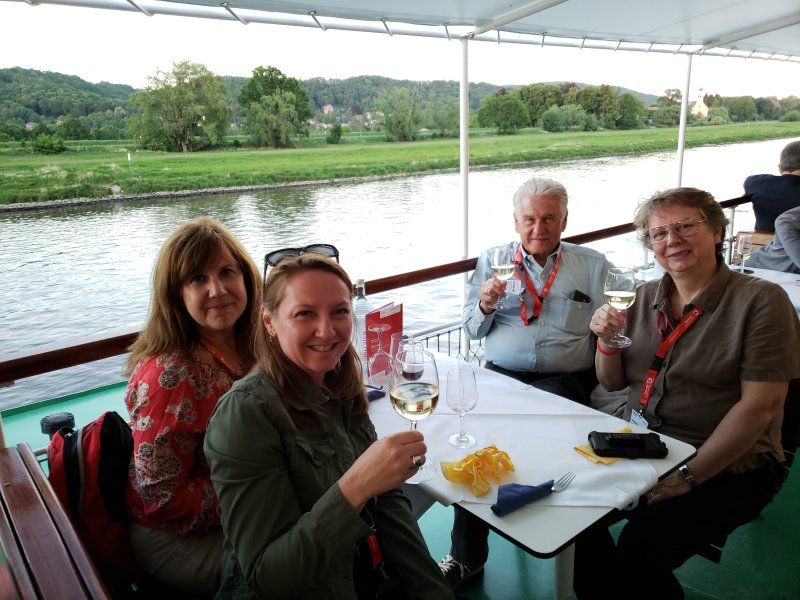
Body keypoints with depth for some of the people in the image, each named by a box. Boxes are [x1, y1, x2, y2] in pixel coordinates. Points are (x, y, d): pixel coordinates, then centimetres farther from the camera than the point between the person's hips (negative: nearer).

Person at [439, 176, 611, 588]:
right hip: (502, 373, 2)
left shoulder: (592, 265, 13)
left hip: (566, 378, -1)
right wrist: (485, 306, -4)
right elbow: (471, 329, 16)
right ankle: (467, 555, -10)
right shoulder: (492, 260, 16)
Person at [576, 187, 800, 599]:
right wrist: (607, 340, -9)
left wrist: (688, 476, -17)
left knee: (640, 546, -25)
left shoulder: (760, 300, -10)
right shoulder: (645, 297, 7)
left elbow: (760, 406, -15)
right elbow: (612, 383, 12)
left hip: (724, 466, -5)